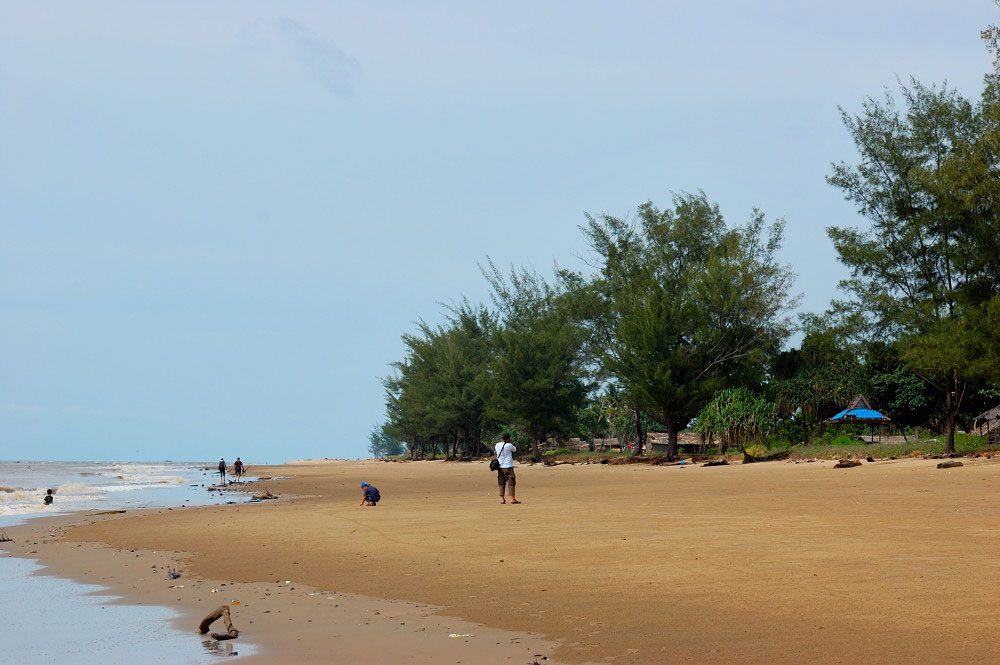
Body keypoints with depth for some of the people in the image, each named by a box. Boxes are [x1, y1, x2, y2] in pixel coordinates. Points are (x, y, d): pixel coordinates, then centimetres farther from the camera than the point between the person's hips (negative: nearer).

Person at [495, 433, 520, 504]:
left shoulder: (497, 445, 2)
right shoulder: (509, 445, -13)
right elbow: (515, 449, 5)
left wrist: (501, 441, 16)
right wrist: (510, 442, 9)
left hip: (500, 466, 5)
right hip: (508, 466, -5)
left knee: (501, 483, 9)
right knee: (511, 482, 0)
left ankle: (502, 499, 6)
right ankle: (512, 498, -3)